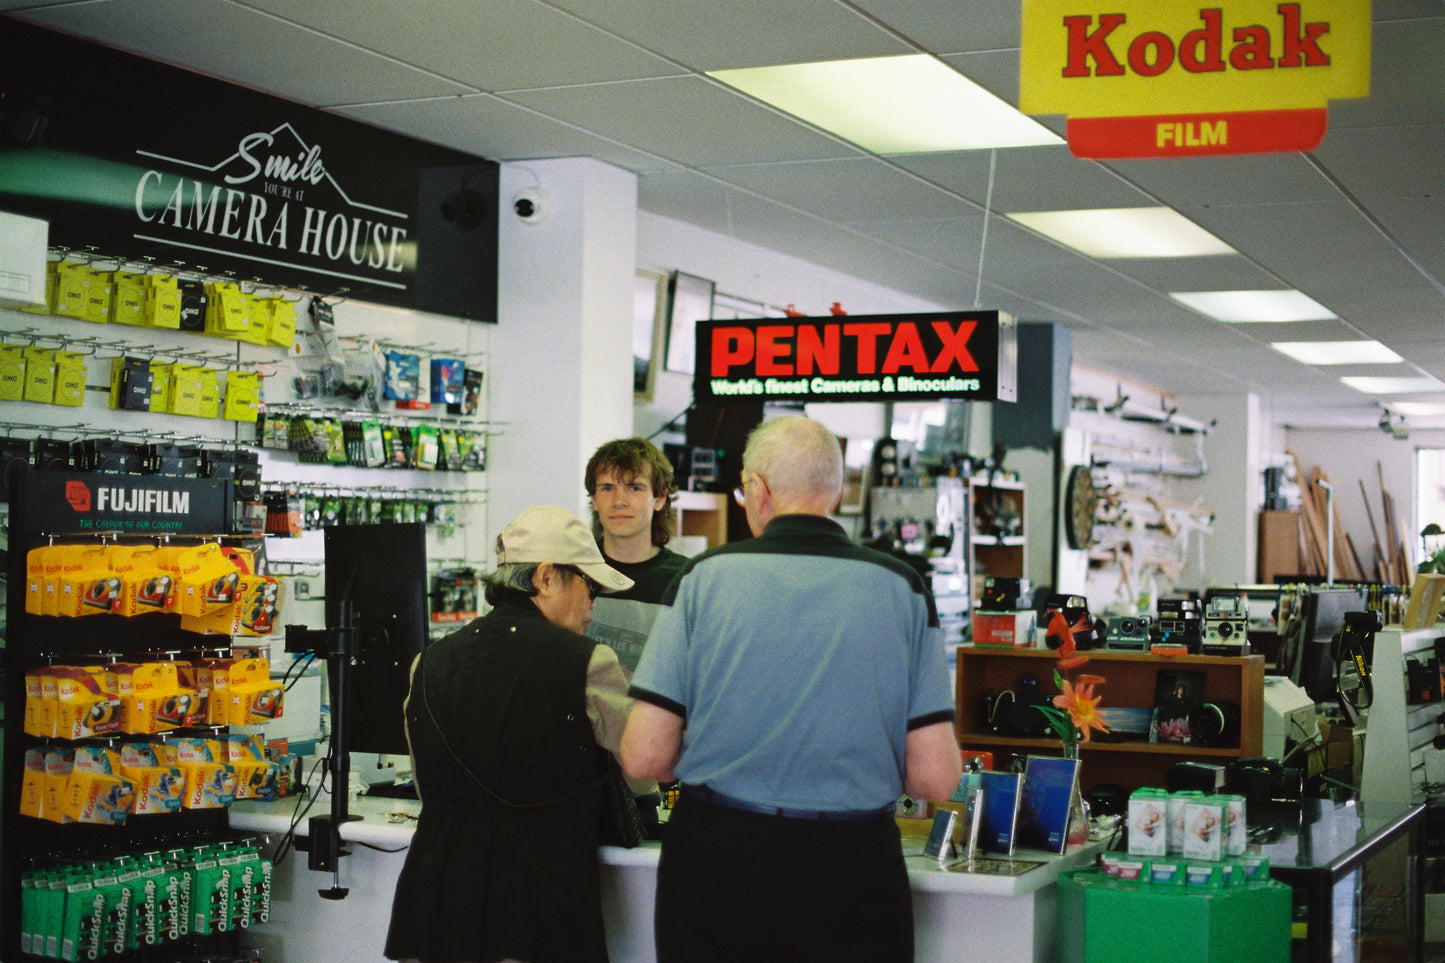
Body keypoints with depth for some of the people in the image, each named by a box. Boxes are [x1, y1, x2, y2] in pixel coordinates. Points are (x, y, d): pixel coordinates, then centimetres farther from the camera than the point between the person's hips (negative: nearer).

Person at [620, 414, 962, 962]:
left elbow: (643, 758, -7)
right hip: (854, 869, 1)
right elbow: (935, 778, -5)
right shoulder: (902, 589, -2)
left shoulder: (705, 576, -5)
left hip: (714, 860, 0)